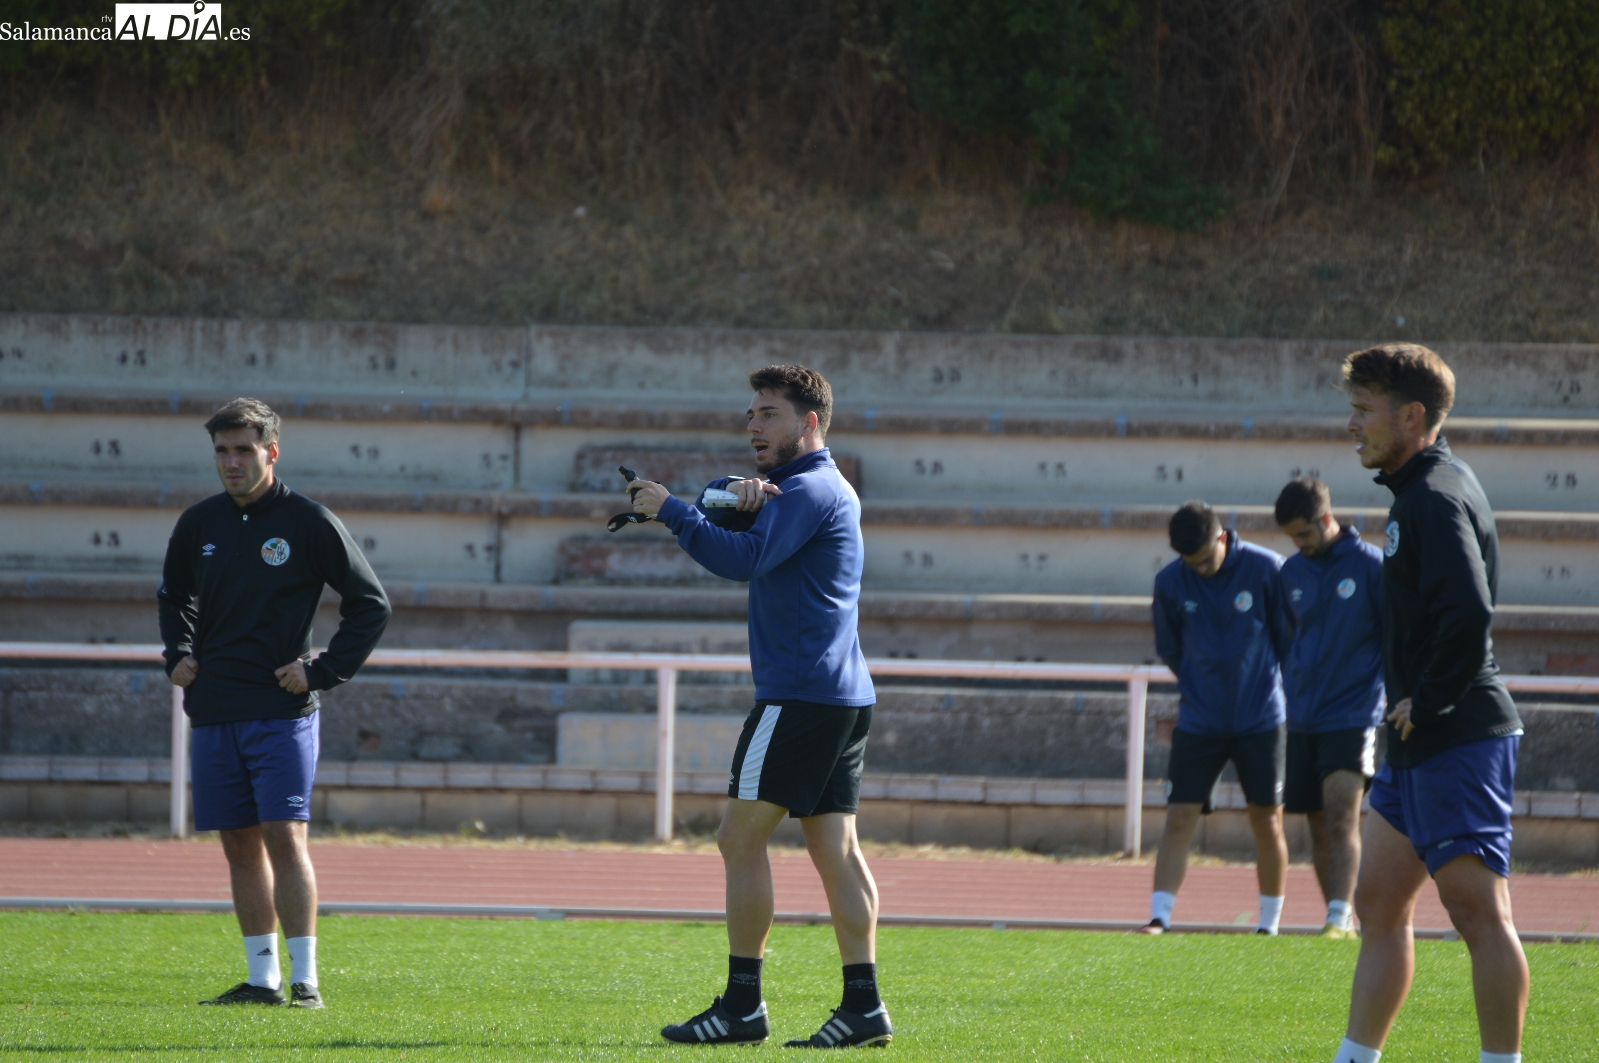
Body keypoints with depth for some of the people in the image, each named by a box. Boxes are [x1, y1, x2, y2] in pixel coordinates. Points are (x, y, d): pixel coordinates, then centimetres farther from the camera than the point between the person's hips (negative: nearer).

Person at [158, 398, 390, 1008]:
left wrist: (324, 672, -7)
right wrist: (179, 655, 11)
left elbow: (371, 604, -1)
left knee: (284, 838, -12)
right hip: (213, 713, 5)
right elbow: (173, 595, 28)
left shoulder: (308, 523, -6)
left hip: (282, 712, -5)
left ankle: (304, 981, -10)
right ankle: (262, 978, 12)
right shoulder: (198, 525, 8)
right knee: (240, 844, 6)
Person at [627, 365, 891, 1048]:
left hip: (800, 695, -10)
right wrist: (738, 494, -6)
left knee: (741, 838, -7)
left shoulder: (810, 489, -10)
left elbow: (745, 558, -23)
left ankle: (742, 1004, -9)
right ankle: (863, 1005, 0)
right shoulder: (809, 487, 22)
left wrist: (668, 510, -18)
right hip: (845, 698, 10)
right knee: (835, 850, 5)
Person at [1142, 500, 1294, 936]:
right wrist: (1198, 686, 7)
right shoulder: (1170, 582, -4)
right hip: (1199, 719, 1)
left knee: (1267, 823, 3)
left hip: (1261, 719, -1)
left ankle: (1270, 923, 13)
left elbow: (1291, 639, 1)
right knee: (1179, 819, -7)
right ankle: (1159, 917, -7)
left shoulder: (1267, 570, -9)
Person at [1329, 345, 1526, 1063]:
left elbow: (1469, 612, -30)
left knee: (1477, 910, -8)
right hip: (1419, 743, 11)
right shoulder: (1420, 492, 17)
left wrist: (1430, 703, -20)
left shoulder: (1438, 499, -15)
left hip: (1457, 739, -11)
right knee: (1378, 904, 13)